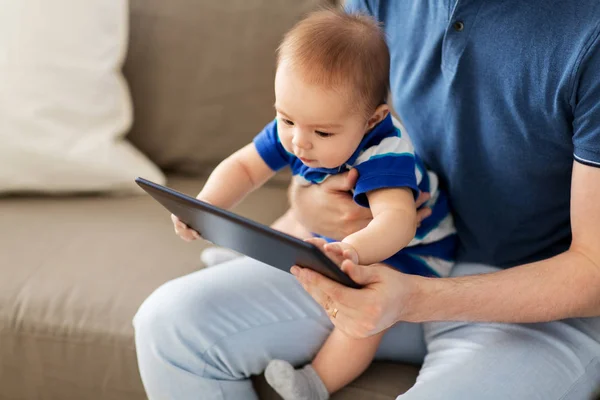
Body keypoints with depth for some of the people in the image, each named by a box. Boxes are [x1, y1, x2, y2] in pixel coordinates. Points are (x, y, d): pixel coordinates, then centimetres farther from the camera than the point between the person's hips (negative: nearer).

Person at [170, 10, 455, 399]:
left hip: (405, 251, -8)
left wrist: (353, 250, -74)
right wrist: (206, 206, -25)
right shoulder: (291, 134, -16)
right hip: (335, 236, 8)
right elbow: (243, 167, -5)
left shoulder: (385, 155, -37)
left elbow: (397, 220, -53)